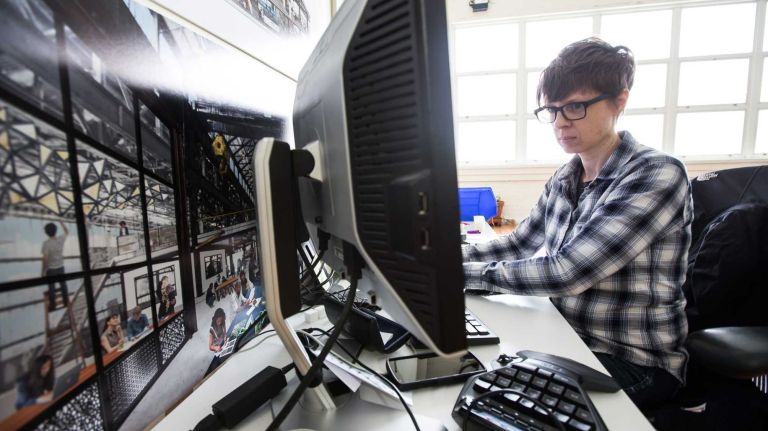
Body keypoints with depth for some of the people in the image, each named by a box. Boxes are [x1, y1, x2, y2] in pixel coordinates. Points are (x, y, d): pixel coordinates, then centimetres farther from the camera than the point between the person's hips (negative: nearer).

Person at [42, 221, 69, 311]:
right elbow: (67, 232, 16)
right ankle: (66, 302, 30)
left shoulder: (46, 243, -21)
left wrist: (43, 271, -9)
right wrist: (61, 222, 25)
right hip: (60, 267, 4)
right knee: (63, 284, 18)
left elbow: (45, 258, -20)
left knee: (51, 287, 8)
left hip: (50, 269, -4)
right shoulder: (61, 239, -9)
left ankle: (52, 305, 18)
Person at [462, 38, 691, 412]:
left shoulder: (657, 175, -21)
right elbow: (520, 243, 7)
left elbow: (568, 272, -29)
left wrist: (466, 272, -23)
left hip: (633, 361, -5)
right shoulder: (564, 178, 1)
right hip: (568, 338, 6)